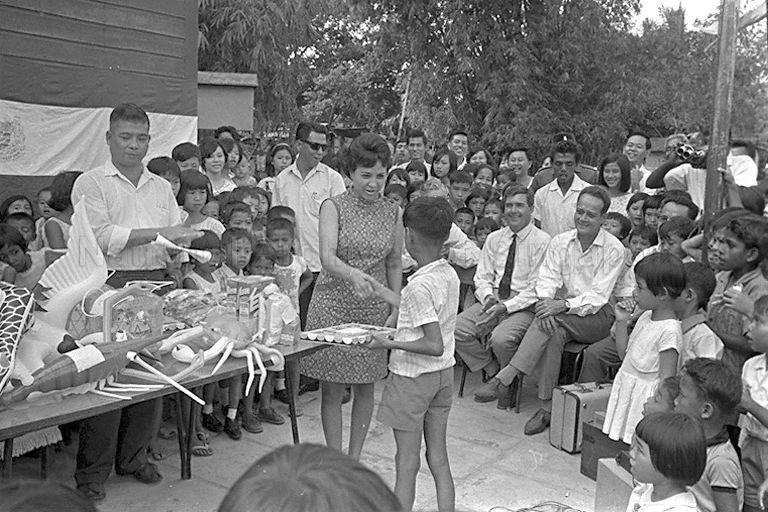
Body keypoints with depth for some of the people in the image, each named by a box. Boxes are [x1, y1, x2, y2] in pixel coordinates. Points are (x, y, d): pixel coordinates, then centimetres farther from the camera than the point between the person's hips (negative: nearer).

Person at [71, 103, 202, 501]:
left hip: (155, 286, 5)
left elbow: (177, 239, 15)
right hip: (111, 285, -5)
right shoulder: (91, 184, 3)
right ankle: (93, 470, 9)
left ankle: (133, 457, 22)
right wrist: (158, 233, -13)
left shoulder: (161, 187, 19)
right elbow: (101, 236, -12)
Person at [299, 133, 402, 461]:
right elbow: (327, 258, -21)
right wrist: (354, 275, -41)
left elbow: (395, 265, 10)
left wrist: (395, 309, 2)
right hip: (333, 305, -3)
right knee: (332, 390, 4)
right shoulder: (334, 207, -7)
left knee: (365, 387, 11)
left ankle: (355, 459, 26)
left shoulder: (392, 213, 3)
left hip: (374, 309, 3)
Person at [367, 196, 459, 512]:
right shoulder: (450, 275, 1)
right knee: (439, 458, 15)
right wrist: (382, 292, 22)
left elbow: (435, 345, -27)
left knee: (407, 462, 5)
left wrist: (390, 344, -19)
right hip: (444, 374, 8)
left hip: (412, 378, -8)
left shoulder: (419, 285, -24)